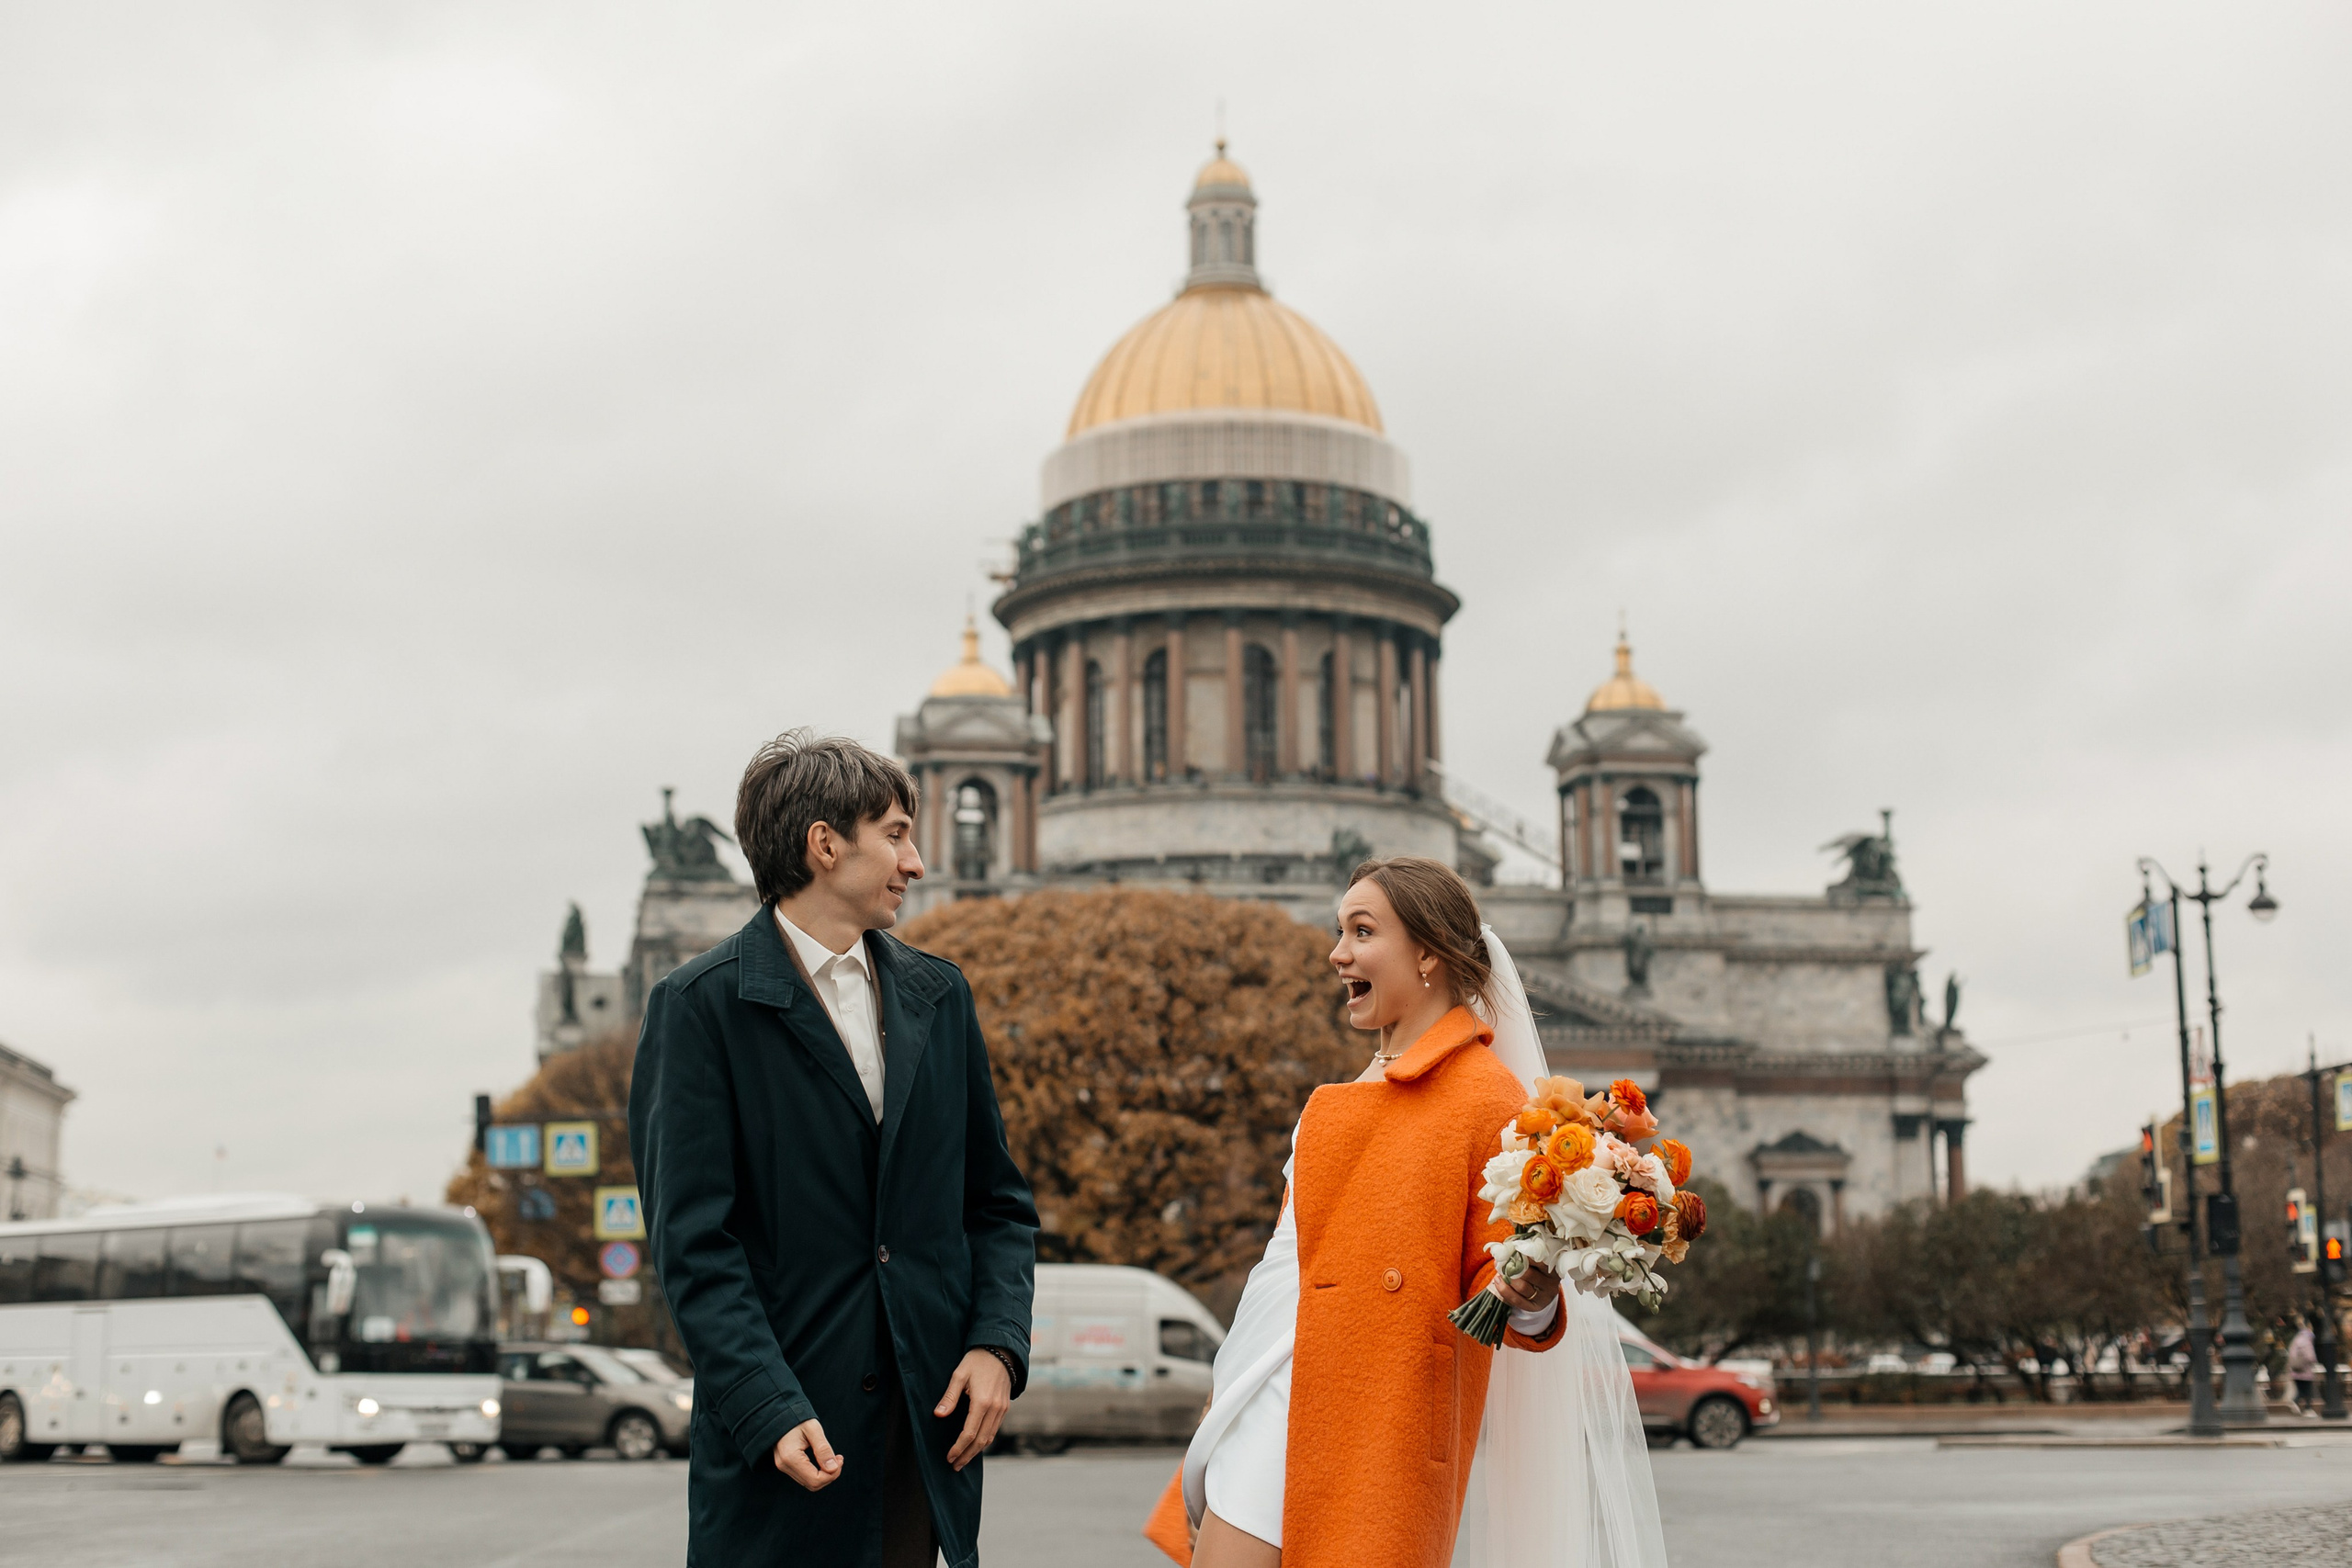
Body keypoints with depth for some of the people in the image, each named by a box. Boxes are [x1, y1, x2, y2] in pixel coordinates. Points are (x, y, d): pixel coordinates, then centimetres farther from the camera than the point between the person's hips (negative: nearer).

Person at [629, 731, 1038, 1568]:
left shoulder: (937, 994, 13)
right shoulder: (702, 1005, -4)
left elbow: (997, 1200, 16)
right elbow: (693, 1240, -10)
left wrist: (998, 1344, 0)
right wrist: (771, 1412, -19)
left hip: (927, 1420, 5)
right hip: (786, 1435, -4)